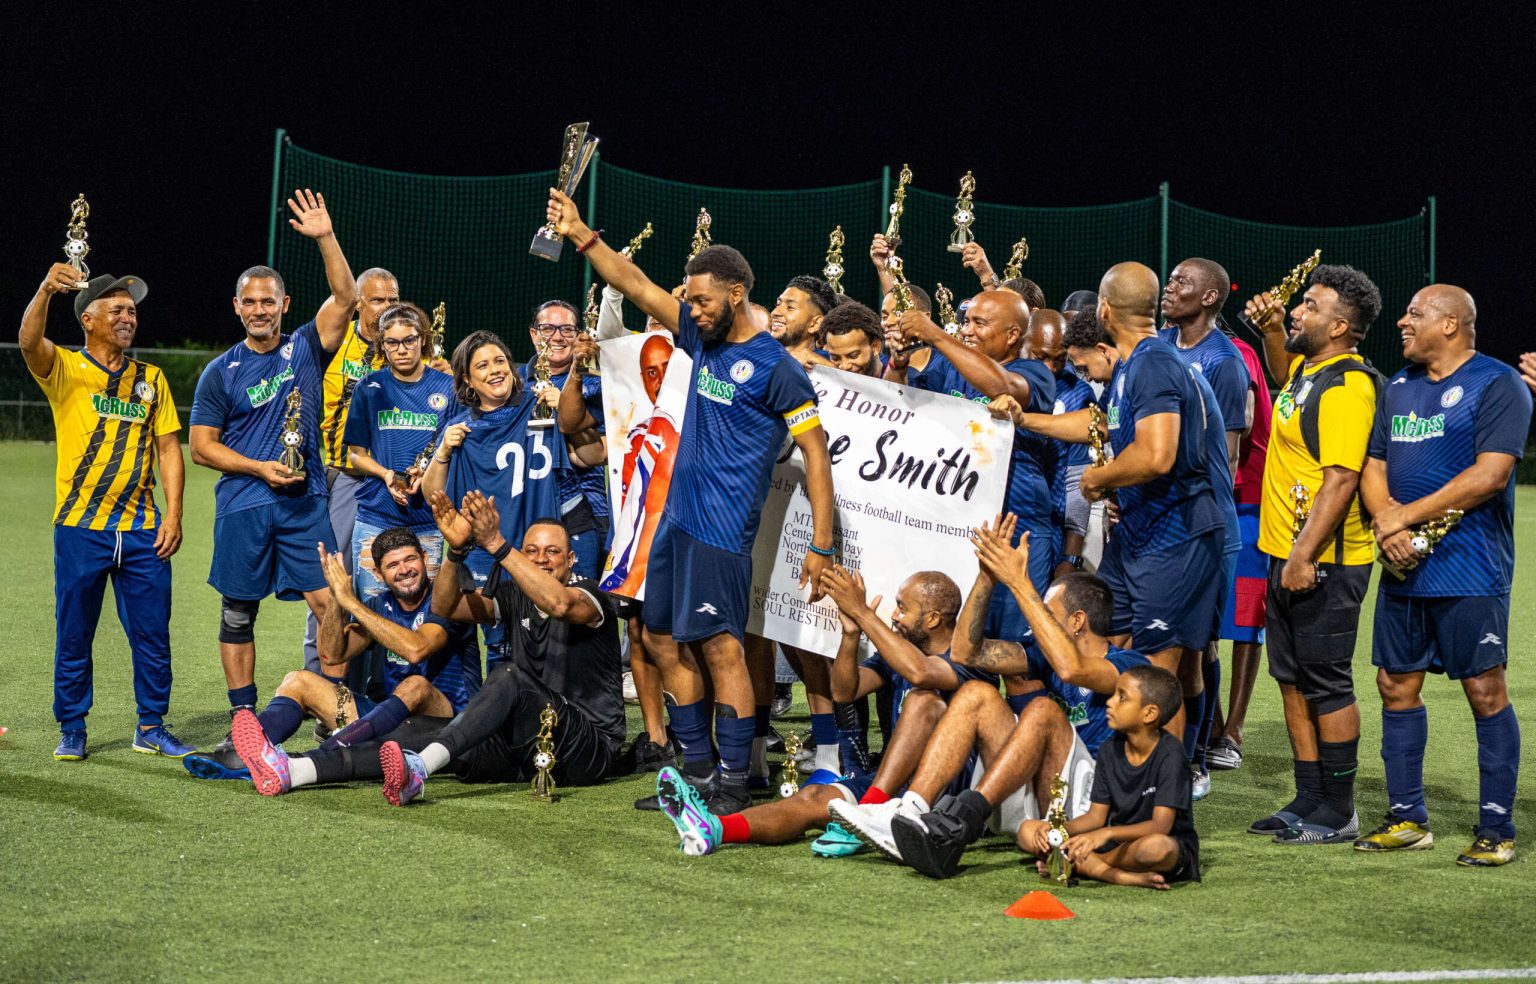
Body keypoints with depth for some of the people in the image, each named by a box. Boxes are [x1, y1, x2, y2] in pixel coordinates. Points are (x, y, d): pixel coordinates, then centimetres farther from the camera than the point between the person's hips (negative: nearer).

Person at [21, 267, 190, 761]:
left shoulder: (150, 379, 13)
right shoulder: (65, 369, 1)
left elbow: (168, 447, 11)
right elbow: (29, 341, -20)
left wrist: (173, 514, 0)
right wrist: (46, 290, -39)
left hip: (142, 530, 3)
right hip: (80, 528, -3)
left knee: (152, 633, 4)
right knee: (74, 635, 3)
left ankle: (151, 728, 16)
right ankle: (71, 731, 14)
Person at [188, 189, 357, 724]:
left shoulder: (305, 348, 6)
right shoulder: (221, 372, 4)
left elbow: (345, 298, -6)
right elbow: (202, 446, 2)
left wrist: (326, 238, -17)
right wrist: (260, 468, -10)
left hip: (305, 500, 0)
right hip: (242, 506, 0)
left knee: (329, 602, -8)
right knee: (238, 613, 4)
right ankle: (242, 718, 12)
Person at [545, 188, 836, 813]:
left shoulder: (774, 368, -10)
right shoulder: (704, 339, 11)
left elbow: (816, 454, -11)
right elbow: (638, 288, 17)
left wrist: (821, 546, -16)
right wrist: (581, 236, 11)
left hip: (722, 528, -9)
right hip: (676, 518, 9)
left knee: (719, 645, -10)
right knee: (663, 639, 11)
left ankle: (735, 784, -6)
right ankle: (697, 771, 19)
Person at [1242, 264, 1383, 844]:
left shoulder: (1346, 386, -18)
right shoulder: (1310, 367, 12)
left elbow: (1341, 480, -24)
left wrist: (1305, 557, -26)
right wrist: (1271, 331, 22)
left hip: (1323, 563, -10)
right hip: (1288, 555, 10)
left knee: (1327, 685, -3)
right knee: (1293, 681, 14)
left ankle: (1337, 814, 5)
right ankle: (1308, 801, 22)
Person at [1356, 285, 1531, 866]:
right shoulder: (1401, 387, 17)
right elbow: (1374, 467, 15)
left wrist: (1405, 516, -14)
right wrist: (1385, 521, -7)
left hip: (1469, 569, -7)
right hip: (1404, 569, 7)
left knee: (1485, 690, -5)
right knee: (1396, 684, 8)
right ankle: (1406, 819, 18)